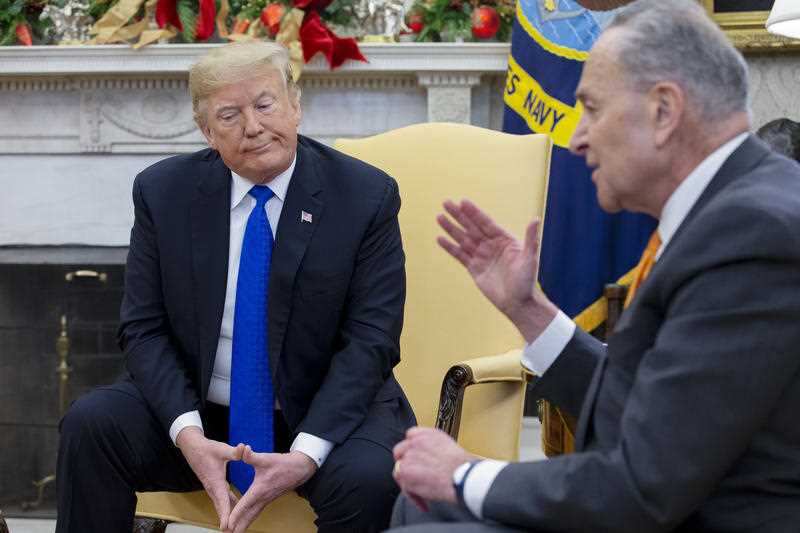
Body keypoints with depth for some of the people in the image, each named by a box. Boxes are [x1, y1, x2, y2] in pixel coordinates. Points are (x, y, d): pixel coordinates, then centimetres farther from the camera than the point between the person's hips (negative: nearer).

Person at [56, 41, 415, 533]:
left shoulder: (367, 195, -8)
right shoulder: (162, 191, -1)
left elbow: (370, 341, -11)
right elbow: (144, 329, -3)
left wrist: (306, 453, -24)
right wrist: (187, 433, -21)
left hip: (323, 413, -2)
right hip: (195, 407, 2)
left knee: (370, 477, -33)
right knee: (92, 423, -23)